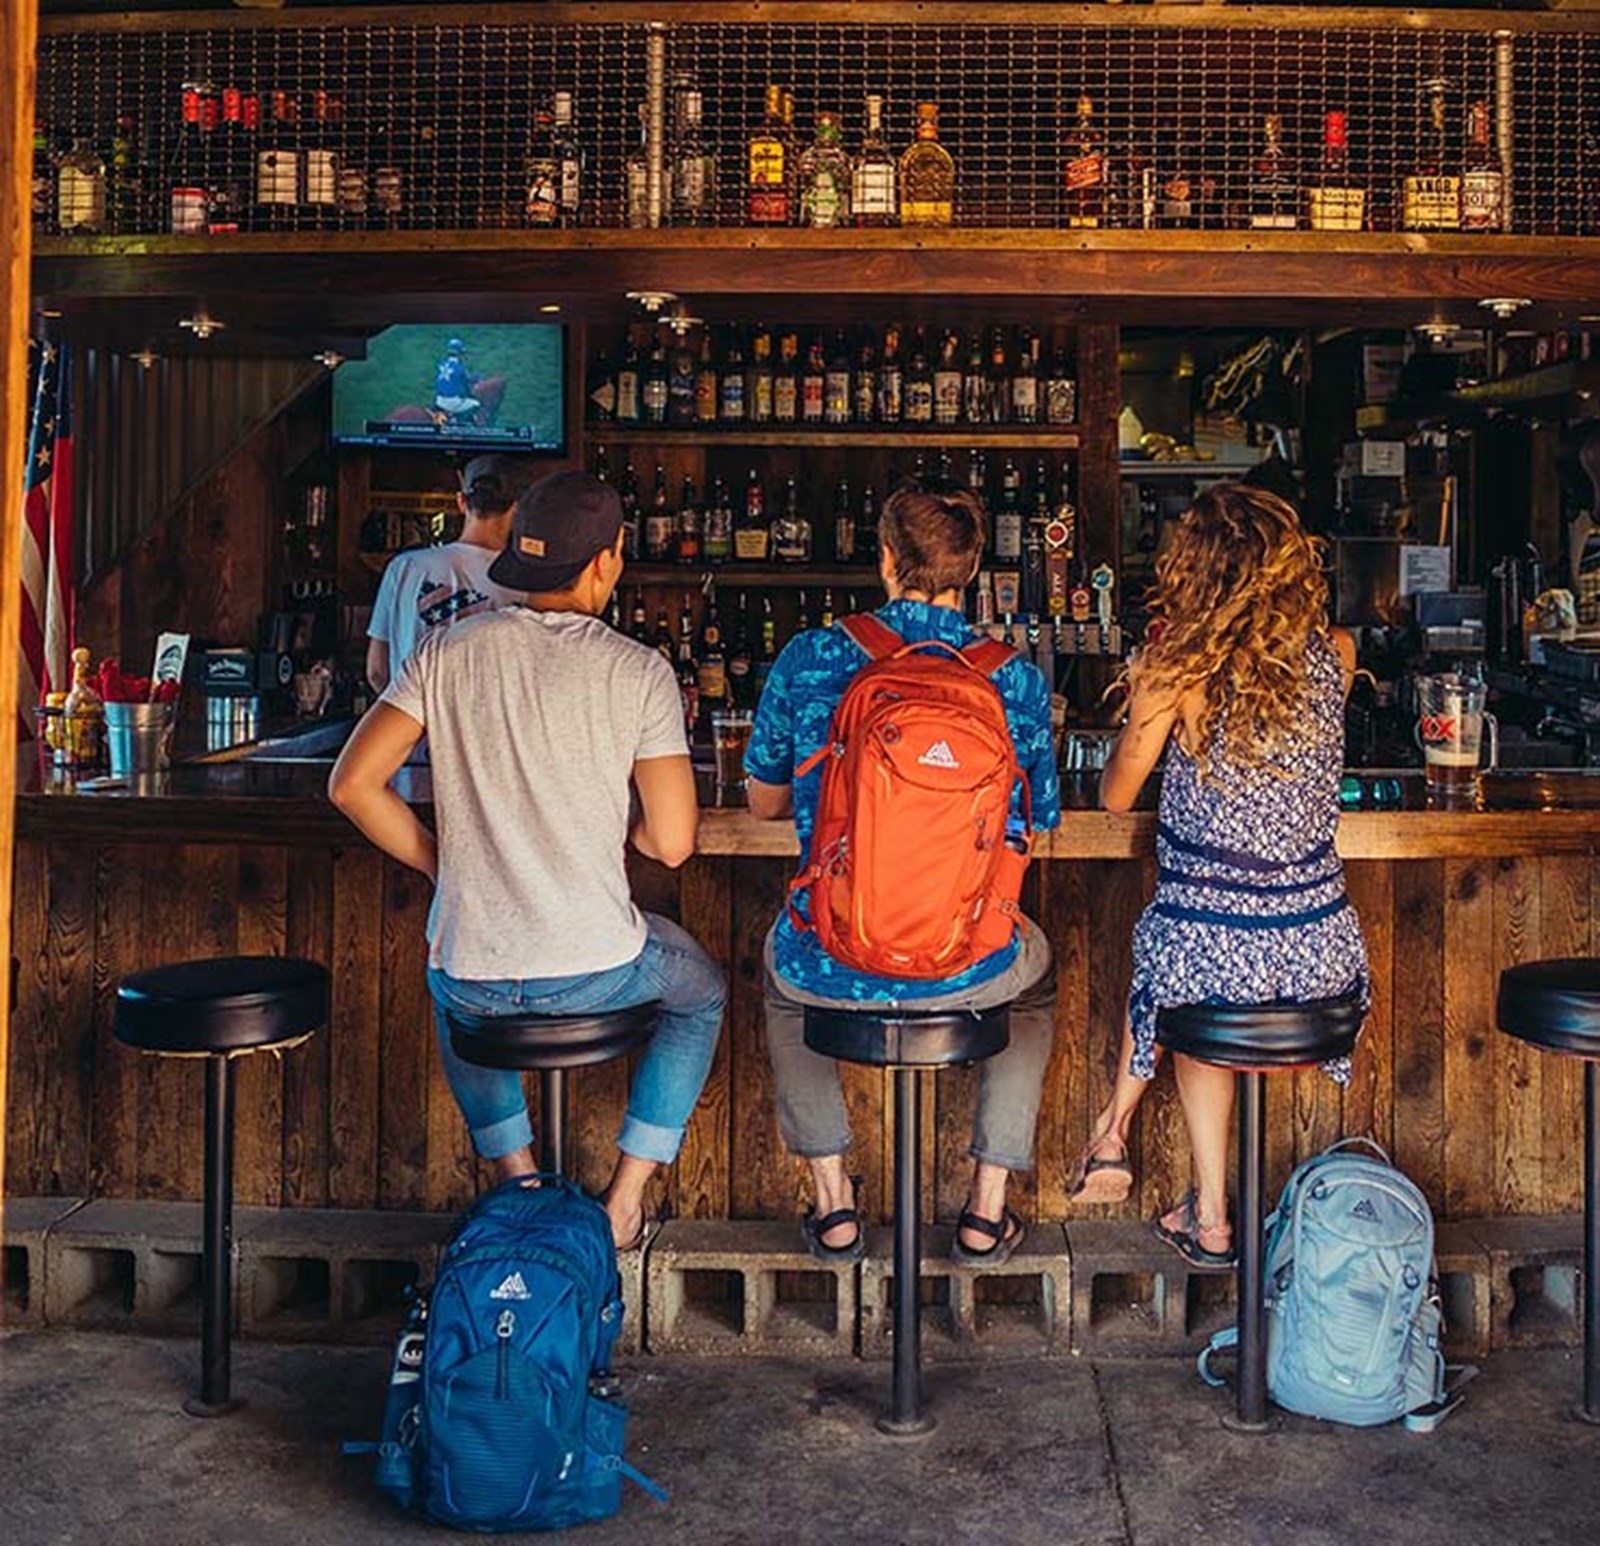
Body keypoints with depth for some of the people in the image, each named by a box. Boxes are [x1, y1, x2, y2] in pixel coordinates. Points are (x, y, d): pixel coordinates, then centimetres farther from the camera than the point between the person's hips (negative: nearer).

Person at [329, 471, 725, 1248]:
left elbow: (353, 783, -2)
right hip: (595, 972, -2)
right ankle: (624, 1201, 25)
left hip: (472, 979, 3)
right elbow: (673, 843, -9)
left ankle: (519, 1183, 32)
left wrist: (442, 864, 10)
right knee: (700, 992, 31)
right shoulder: (639, 673, -7)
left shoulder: (447, 652, -1)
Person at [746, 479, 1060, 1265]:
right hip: (968, 970, 0)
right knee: (1035, 973, 36)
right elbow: (1040, 822, 8)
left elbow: (764, 802, 8)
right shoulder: (1016, 680, -5)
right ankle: (989, 1207, 32)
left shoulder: (808, 660, -6)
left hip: (828, 966, 0)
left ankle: (833, 1201, 34)